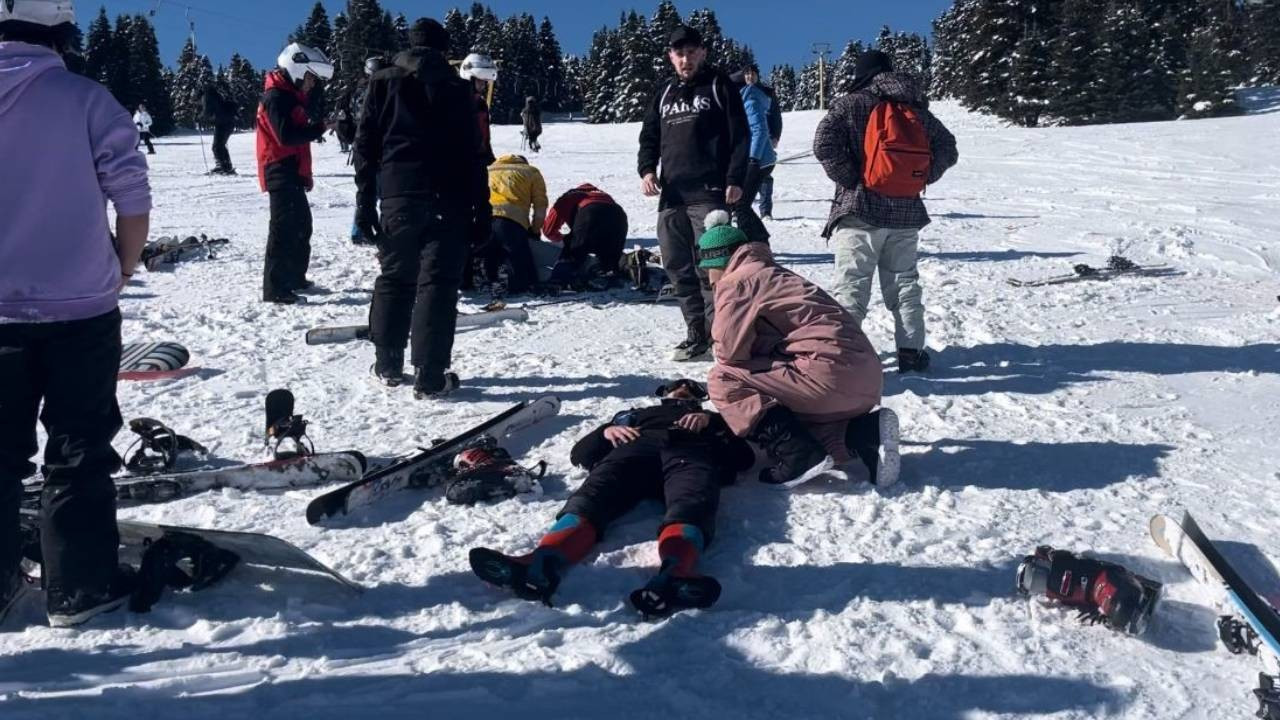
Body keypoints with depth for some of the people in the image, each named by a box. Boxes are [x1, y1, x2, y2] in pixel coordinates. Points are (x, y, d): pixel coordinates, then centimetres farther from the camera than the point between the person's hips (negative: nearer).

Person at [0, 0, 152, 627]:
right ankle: (79, 588, 16)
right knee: (78, 453, 9)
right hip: (81, 310, -2)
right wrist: (120, 271, 4)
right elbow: (133, 199, -11)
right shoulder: (87, 100, -9)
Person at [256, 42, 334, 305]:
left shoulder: (291, 96, 18)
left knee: (301, 225, 18)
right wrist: (320, 127, -21)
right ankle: (275, 288, -11)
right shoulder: (276, 97, -13)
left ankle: (295, 278, 29)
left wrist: (305, 174, 21)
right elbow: (287, 136, -25)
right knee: (285, 229, -12)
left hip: (292, 174, 11)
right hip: (281, 174, -11)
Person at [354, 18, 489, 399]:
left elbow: (365, 146, 5)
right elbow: (472, 152, 1)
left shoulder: (383, 81, 10)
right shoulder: (456, 86, 5)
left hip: (397, 196, 2)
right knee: (438, 282, -3)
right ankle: (431, 377, -6)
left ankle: (388, 365, 21)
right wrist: (482, 206, 3)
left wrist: (365, 203, 7)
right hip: (448, 199, -2)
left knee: (394, 278, 14)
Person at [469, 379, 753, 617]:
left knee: (690, 506, -38)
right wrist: (607, 430, 11)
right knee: (592, 496, -33)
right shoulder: (637, 414, 43)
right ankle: (542, 563, -61)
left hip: (692, 454, -1)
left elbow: (744, 456, 24)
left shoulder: (712, 420, 42)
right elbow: (581, 452, 31)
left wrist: (711, 422, 11)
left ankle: (673, 576, -70)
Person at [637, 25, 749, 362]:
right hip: (671, 195, 6)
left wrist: (735, 180, -10)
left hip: (708, 192, -5)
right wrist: (647, 170, 3)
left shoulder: (719, 86, 7)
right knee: (679, 268, 4)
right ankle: (697, 334, 11)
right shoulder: (664, 93, 21)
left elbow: (739, 135, 0)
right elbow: (649, 136, 22)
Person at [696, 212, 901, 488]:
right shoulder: (770, 274, 27)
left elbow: (730, 350, -9)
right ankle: (867, 433, 5)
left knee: (724, 380, -3)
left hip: (831, 373, -10)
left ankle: (799, 457, -12)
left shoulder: (735, 282, -1)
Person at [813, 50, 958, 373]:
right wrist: (921, 178, 14)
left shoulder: (851, 104, -3)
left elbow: (824, 144, -16)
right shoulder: (917, 109, 12)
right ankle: (911, 351, 14)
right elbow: (948, 149, 15)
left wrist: (849, 179, -8)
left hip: (860, 210, -5)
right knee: (904, 282, 14)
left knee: (852, 286, -4)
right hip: (907, 213, 5)